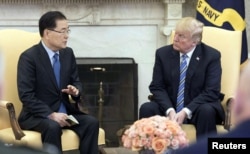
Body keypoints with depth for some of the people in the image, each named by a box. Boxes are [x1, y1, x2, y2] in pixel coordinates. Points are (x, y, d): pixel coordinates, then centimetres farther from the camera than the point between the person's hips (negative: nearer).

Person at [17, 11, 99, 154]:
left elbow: (76, 81, 17)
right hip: (38, 114, -6)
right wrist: (51, 115, -27)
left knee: (91, 122, -21)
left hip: (65, 111, 6)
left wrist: (75, 90, -9)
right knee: (53, 127, -37)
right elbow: (26, 95, -18)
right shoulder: (29, 57, -13)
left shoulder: (68, 53, 6)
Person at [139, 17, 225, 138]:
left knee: (207, 111, -35)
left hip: (196, 109, -2)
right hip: (168, 108, 2)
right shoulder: (163, 53, 2)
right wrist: (169, 110, -19)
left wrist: (186, 112, -22)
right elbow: (157, 87, -1)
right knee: (147, 108, -25)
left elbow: (211, 91, -12)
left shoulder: (211, 56, -6)